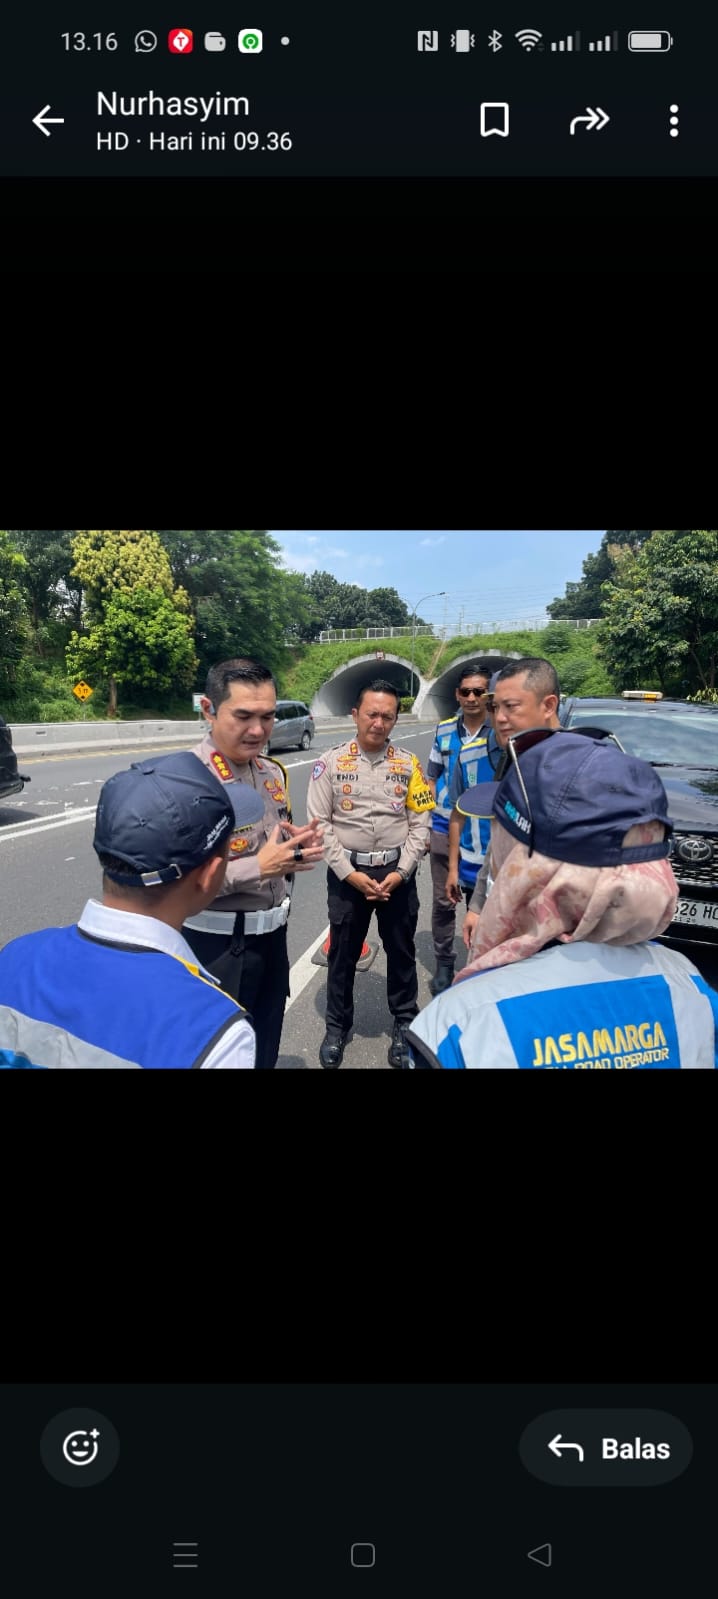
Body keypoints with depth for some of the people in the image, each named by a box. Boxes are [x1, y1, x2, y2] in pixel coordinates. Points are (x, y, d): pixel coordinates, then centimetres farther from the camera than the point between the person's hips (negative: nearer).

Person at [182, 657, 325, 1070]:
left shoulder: (275, 773, 5)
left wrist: (300, 847, -4)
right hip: (218, 946, -7)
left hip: (273, 935, 7)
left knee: (266, 1051, 22)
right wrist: (258, 869, -27)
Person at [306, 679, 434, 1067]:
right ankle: (337, 1026, 30)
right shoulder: (331, 763, -4)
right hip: (347, 872, -1)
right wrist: (350, 873, -12)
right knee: (343, 952, 12)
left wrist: (400, 872, -10)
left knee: (401, 950, 14)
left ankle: (404, 1024, 33)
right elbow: (320, 823, -6)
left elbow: (420, 823, 0)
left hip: (397, 872, 1)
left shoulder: (408, 764, 1)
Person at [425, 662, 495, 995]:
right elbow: (433, 779, 10)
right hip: (444, 827, 3)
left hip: (485, 830, -3)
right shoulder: (445, 730, 3)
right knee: (443, 901, 11)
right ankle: (443, 964, 26)